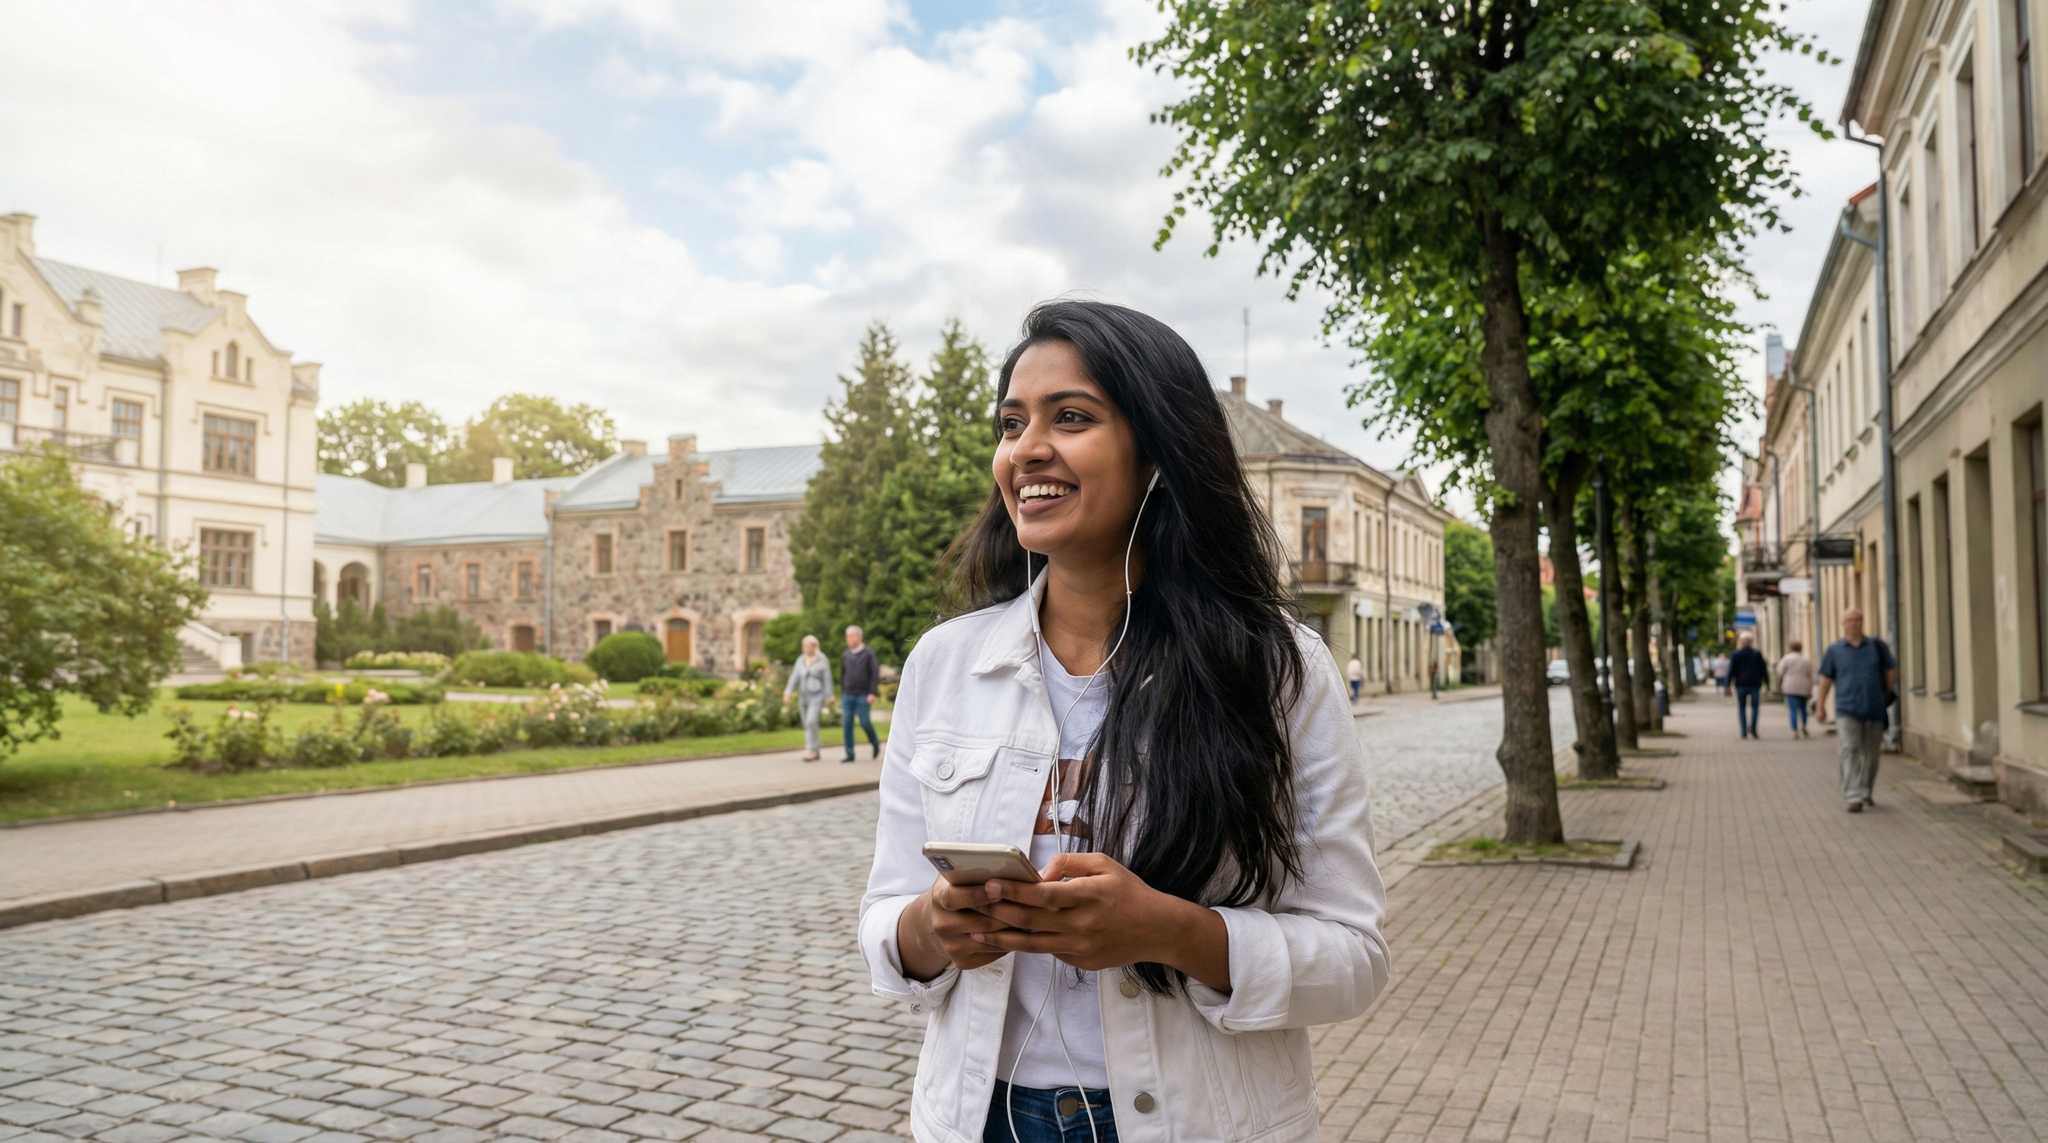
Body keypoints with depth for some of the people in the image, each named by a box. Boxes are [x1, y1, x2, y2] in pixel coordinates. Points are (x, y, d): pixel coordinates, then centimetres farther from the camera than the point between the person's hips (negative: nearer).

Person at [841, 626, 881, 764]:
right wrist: (842, 694, 16)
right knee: (847, 724, -3)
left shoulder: (868, 653, -3)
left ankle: (875, 743, 23)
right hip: (848, 695, 4)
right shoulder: (845, 656, 10)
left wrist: (873, 693, -14)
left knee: (865, 723, -6)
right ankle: (849, 755, 0)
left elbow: (875, 673, -7)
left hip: (863, 695, -4)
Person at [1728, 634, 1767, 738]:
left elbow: (1731, 671, -3)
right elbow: (1764, 670, 1)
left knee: (1741, 708, 8)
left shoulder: (1735, 655, -2)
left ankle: (1744, 732, 3)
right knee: (1755, 707, 10)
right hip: (1755, 685, 0)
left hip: (1741, 685, 0)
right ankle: (1752, 728, -9)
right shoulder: (1758, 654, -1)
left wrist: (1728, 685, 0)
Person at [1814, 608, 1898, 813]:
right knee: (1850, 750, -14)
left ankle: (1866, 793, 29)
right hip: (1847, 709, -2)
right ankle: (1853, 797, -18)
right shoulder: (1834, 650, 2)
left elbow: (1891, 669, 18)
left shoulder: (1876, 646, 5)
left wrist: (1889, 694, 20)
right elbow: (1825, 679, 5)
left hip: (1874, 710, 2)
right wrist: (1821, 706, 5)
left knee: (1870, 754, 10)